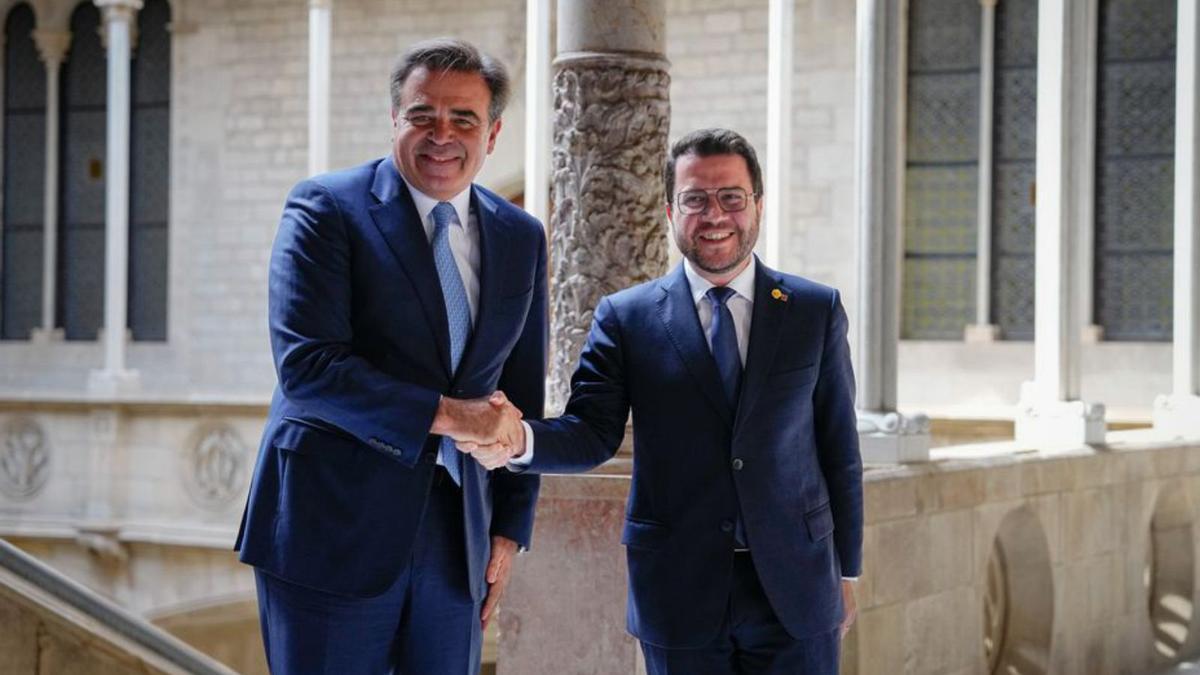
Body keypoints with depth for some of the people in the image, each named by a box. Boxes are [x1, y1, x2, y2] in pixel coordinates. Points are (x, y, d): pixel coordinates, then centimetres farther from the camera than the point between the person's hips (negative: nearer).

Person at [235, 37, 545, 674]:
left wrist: (508, 528, 10)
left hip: (457, 535, 5)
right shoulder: (325, 209, -6)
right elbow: (305, 365, -17)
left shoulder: (520, 238, 10)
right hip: (333, 527, -4)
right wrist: (446, 414, -20)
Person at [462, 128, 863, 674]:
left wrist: (846, 569, 8)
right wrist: (520, 438, -26)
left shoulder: (817, 311, 5)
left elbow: (838, 447, 7)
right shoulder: (625, 318, 2)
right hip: (680, 596, 0)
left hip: (795, 591, 1)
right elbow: (592, 433, -5)